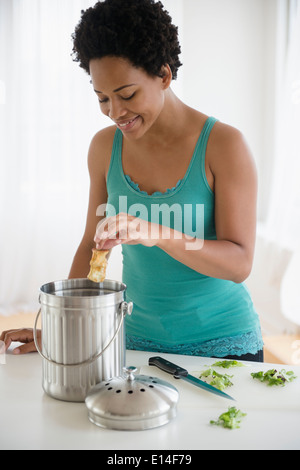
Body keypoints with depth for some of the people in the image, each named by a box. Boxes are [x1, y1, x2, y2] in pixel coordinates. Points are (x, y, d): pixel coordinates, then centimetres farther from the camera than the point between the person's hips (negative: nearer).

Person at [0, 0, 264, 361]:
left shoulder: (223, 144, -15)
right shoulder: (104, 147, -2)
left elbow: (239, 263, -19)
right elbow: (92, 244, 6)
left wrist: (157, 234, -35)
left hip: (222, 345, -3)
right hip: (139, 341, 3)